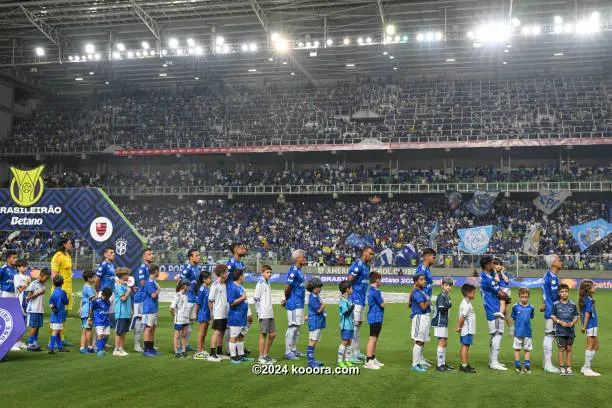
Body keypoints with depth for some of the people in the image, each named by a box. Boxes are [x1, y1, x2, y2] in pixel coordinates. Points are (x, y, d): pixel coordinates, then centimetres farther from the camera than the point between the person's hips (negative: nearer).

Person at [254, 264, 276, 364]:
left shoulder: (267, 283, 16)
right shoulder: (260, 283, -9)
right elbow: (256, 298, -11)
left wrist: (270, 309, 16)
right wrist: (258, 312, -13)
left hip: (270, 314, 8)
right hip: (263, 314, -8)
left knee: (272, 334, 10)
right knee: (263, 334, -2)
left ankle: (266, 355, 20)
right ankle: (261, 357, 6)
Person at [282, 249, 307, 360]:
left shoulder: (299, 271, 13)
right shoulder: (293, 271, -17)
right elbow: (287, 287, -18)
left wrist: (287, 300, 11)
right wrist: (287, 299, -3)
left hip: (300, 304, 10)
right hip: (294, 304, -10)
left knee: (297, 327, 16)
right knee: (292, 327, -5)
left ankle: (293, 349, 26)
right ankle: (288, 352, 2)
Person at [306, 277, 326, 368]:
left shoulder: (316, 297, 15)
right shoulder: (313, 298, -16)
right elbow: (318, 310, -20)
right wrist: (323, 304, -4)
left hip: (318, 322, 10)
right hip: (314, 322, -10)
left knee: (314, 341, 13)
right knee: (312, 342, -7)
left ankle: (312, 360, 20)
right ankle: (310, 361, -4)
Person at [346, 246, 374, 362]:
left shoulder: (367, 266, 14)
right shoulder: (358, 265, -15)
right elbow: (349, 281, -18)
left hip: (362, 300, 10)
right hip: (355, 300, -10)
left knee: (359, 325, 14)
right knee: (354, 326, -8)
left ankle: (357, 352, 23)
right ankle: (351, 355, -4)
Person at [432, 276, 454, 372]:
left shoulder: (447, 297, 15)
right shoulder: (441, 296, -14)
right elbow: (441, 309, -25)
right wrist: (449, 305, -12)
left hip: (444, 323, 10)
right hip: (439, 323, -10)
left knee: (445, 343, 14)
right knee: (442, 342, -8)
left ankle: (443, 363, 24)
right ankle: (439, 365, -5)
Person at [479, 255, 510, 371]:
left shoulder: (483, 275, 12)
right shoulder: (487, 278, -19)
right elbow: (501, 293, -13)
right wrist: (507, 298, 6)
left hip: (492, 310, 11)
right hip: (494, 310, -10)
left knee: (495, 335, 15)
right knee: (497, 334, -8)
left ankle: (492, 361, 21)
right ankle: (494, 362, -6)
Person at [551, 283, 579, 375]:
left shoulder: (572, 305, 6)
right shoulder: (556, 304, -1)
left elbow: (576, 317, 10)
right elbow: (553, 316, 1)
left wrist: (572, 322, -10)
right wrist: (560, 322, -13)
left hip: (570, 331, 2)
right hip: (560, 331, -2)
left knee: (569, 349, 7)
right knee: (562, 349, 0)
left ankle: (569, 367, 15)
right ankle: (561, 367, 8)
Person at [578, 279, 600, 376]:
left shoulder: (584, 299, 11)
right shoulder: (589, 300, -16)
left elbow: (582, 314, 12)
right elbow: (587, 313, -19)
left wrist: (583, 326, 13)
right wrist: (584, 326, -18)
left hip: (592, 326, 9)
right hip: (591, 325, -9)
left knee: (596, 347, 15)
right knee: (590, 347, -3)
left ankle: (585, 368, 18)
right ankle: (587, 370, 3)